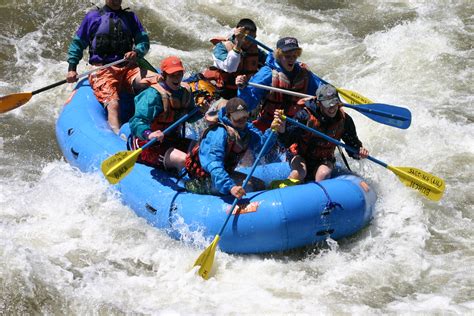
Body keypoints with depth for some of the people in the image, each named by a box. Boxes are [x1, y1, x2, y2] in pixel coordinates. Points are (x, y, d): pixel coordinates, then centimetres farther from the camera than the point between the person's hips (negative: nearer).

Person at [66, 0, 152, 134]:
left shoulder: (130, 17, 18)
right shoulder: (93, 17, 11)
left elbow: (144, 41, 13)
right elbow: (77, 43, 15)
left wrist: (136, 53, -10)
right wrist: (72, 69, 5)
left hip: (128, 67, 3)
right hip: (102, 71, -3)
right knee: (113, 104, -29)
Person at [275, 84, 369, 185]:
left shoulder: (344, 120, -11)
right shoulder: (305, 115, -21)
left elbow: (352, 143, 4)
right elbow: (287, 142, -26)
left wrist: (359, 152, -19)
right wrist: (282, 128, -48)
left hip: (324, 160, 2)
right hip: (301, 157, -2)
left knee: (323, 174, -31)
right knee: (299, 172, -34)